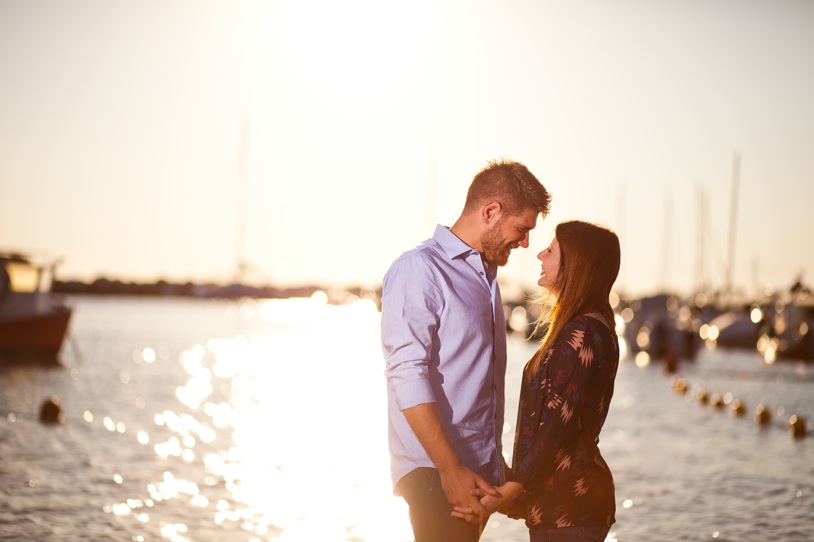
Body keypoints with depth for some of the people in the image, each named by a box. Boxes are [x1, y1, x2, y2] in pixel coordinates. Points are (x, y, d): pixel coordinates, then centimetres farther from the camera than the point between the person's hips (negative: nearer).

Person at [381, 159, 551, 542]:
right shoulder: (418, 270, -8)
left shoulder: (486, 274, 19)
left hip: (480, 469, 8)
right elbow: (407, 377, -17)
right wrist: (450, 468, -21)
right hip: (435, 472, -8)